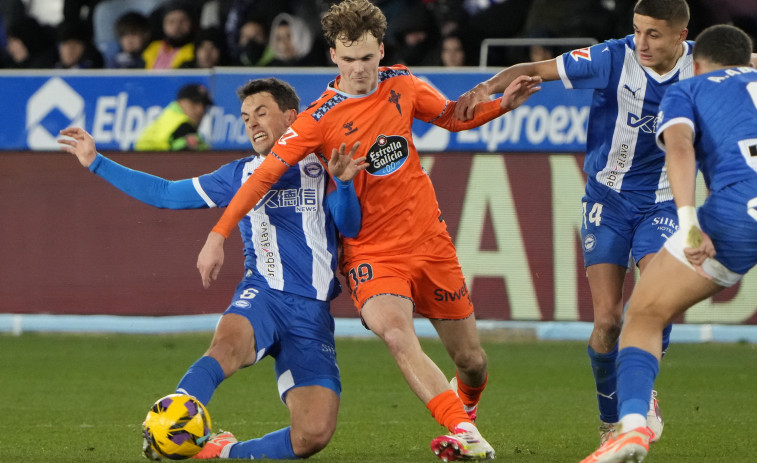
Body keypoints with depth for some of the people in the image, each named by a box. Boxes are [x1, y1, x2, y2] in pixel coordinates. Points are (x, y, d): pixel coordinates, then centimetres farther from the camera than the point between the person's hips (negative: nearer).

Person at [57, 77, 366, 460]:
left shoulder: (322, 167, 13)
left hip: (313, 313, 0)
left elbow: (350, 227, 1)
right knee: (228, 342, -39)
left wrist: (343, 184, -18)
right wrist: (96, 163, 22)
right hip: (263, 295, 0)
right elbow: (166, 193, 24)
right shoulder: (240, 175, 20)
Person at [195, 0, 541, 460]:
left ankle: (464, 406, 45)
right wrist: (218, 235, -20)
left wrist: (502, 104, 1)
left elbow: (453, 117, 18)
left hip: (430, 240, 4)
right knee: (395, 333, -34)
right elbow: (266, 174, -14)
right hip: (371, 251, -4)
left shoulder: (401, 85, 1)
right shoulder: (322, 117, -13)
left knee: (472, 362, 9)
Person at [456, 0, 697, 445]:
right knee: (608, 319, -8)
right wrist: (488, 87, -30)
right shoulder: (615, 58, -17)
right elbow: (536, 69, -14)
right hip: (609, 198, -1)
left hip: (662, 202, 1)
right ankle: (611, 420, 15)